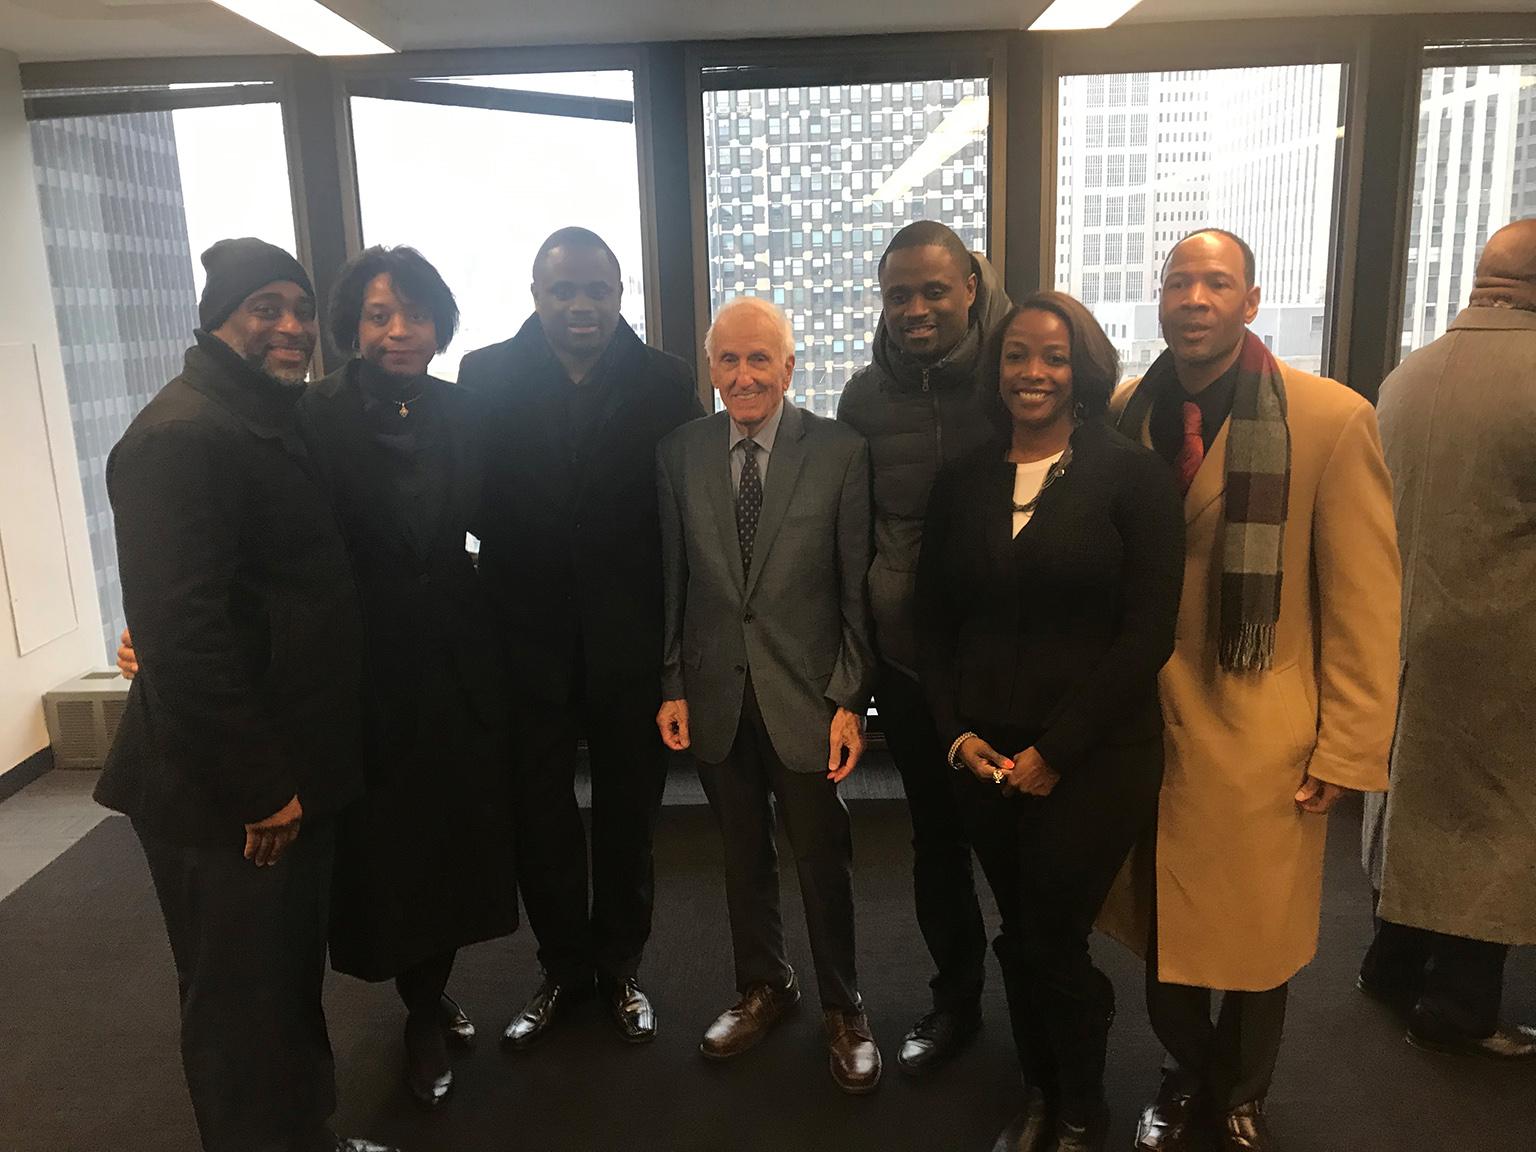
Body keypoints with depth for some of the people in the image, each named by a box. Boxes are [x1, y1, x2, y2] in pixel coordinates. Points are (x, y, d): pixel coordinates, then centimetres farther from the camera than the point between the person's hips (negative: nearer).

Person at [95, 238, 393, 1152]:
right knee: (244, 1001, 9)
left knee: (293, 980, 23)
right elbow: (180, 628, -26)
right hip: (231, 798, -10)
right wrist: (256, 787, -21)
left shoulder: (276, 421, 12)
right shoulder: (182, 434, -19)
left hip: (289, 776, 10)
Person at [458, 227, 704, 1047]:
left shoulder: (664, 381, -3)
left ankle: (620, 965, 35)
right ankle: (562, 968, 35)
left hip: (630, 637, 0)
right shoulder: (486, 375, -2)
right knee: (540, 814, 14)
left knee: (629, 811, 14)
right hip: (527, 635, 1)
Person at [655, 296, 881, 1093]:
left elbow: (858, 587, -7)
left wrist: (850, 700, -9)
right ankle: (762, 985, 39)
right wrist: (672, 685, 2)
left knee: (822, 857, 11)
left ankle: (842, 1006, 32)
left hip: (806, 691, -2)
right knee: (742, 853, 17)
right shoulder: (679, 453, 0)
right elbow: (671, 579, 4)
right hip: (714, 691, 3)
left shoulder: (840, 452, -8)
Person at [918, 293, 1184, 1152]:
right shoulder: (965, 483, 6)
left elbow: (1149, 631, -11)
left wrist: (1054, 749, -12)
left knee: (1052, 942, 3)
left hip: (1095, 755, -3)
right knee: (1021, 939, 12)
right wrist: (957, 734, -3)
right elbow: (937, 622, 9)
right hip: (985, 756, 4)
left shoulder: (1133, 476, -6)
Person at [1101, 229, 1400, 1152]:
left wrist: (1347, 752, -8)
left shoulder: (1333, 419, -9)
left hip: (1259, 740, -2)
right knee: (1163, 926, 15)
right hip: (1142, 729, 3)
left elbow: (1366, 607, -8)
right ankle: (1187, 1077, 43)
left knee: (1255, 937, 13)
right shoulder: (1125, 412, 1)